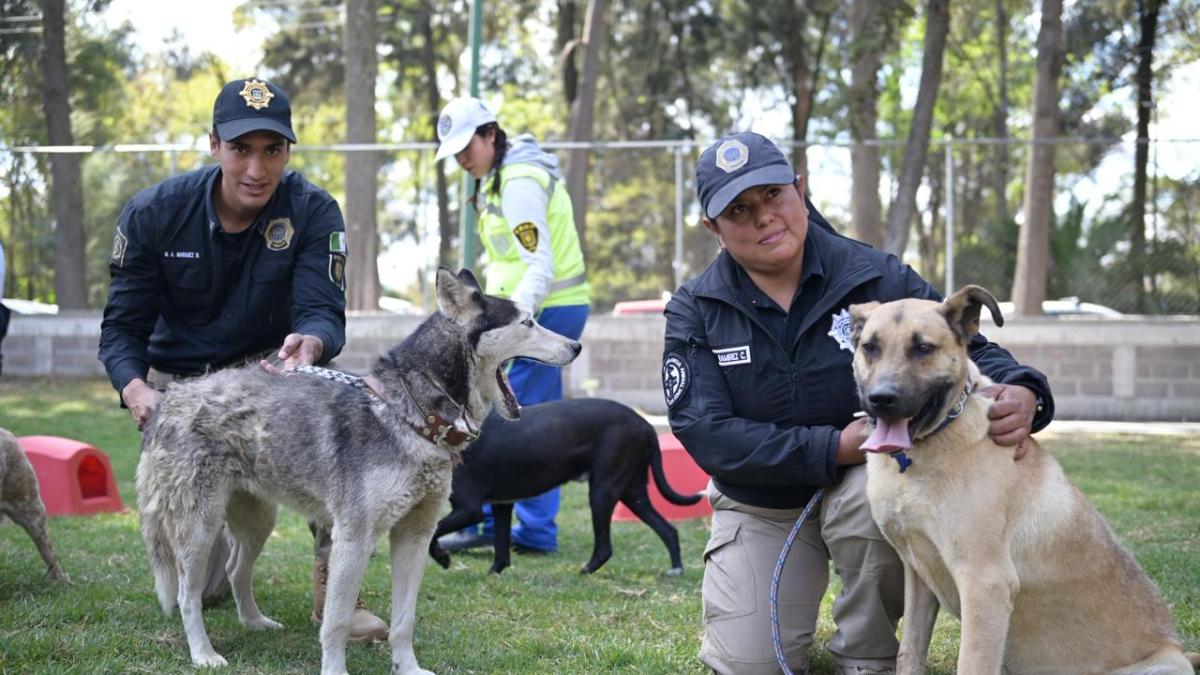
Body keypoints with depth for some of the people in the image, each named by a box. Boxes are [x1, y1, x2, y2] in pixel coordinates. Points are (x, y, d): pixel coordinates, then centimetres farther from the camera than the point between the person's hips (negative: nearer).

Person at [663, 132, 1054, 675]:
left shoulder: (876, 277, -11)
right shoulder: (695, 311, -9)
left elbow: (967, 348, -6)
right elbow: (705, 433, -17)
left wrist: (1021, 393, -32)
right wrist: (832, 448, -28)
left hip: (864, 483, 0)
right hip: (759, 506, 1)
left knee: (873, 499, -36)